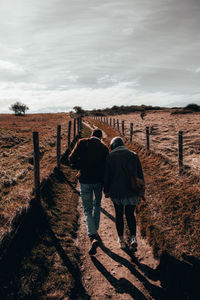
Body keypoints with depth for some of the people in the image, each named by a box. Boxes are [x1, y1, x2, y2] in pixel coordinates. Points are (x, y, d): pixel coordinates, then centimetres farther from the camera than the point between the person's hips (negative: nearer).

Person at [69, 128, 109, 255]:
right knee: (97, 205, 25)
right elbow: (106, 166, -1)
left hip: (85, 181, -2)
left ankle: (93, 237, -10)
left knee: (88, 210, 5)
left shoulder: (82, 143, -3)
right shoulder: (104, 147, 1)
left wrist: (82, 168, 6)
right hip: (99, 181, 2)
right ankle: (95, 231, 35)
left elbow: (72, 159, -9)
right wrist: (105, 185, 5)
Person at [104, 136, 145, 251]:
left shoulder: (110, 157, -3)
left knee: (119, 214, 14)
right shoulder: (133, 155, 3)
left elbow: (107, 176, 0)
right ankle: (133, 238, -3)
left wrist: (106, 190, 11)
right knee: (130, 214, 13)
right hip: (132, 191, 2)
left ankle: (121, 240, 22)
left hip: (116, 191, -1)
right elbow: (140, 174, 5)